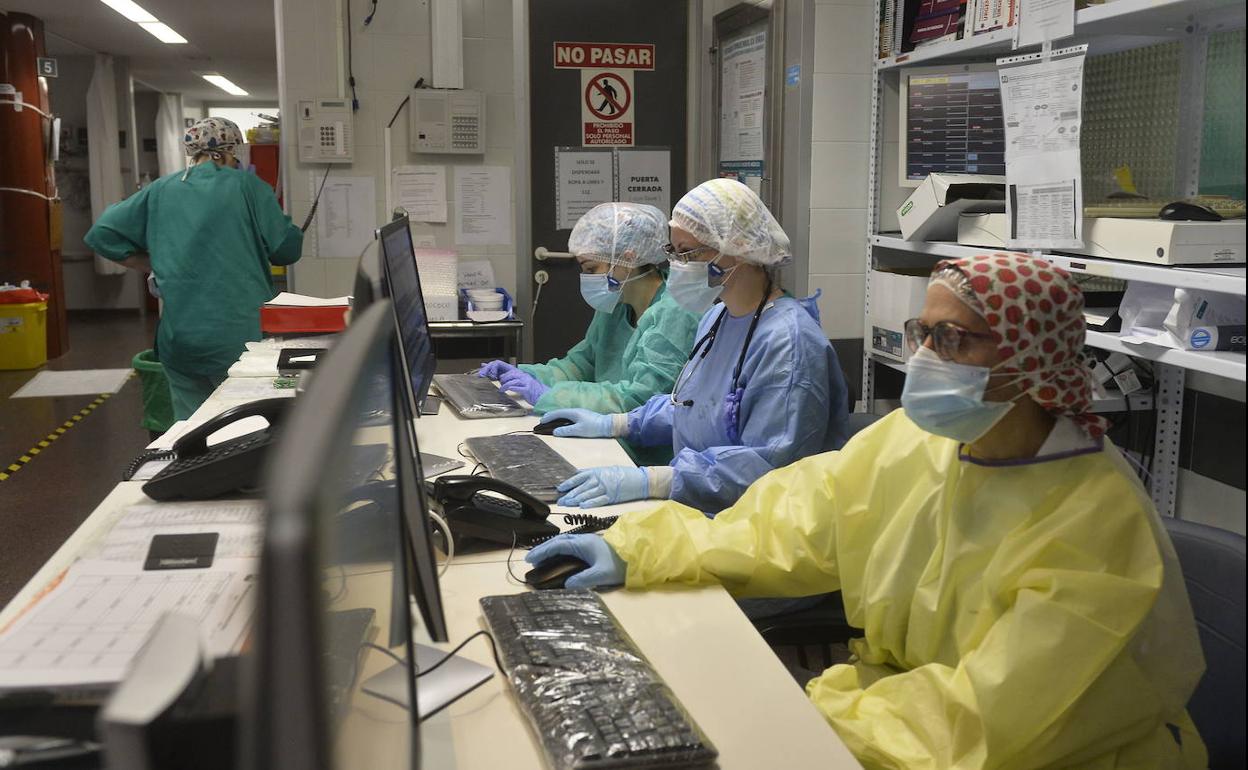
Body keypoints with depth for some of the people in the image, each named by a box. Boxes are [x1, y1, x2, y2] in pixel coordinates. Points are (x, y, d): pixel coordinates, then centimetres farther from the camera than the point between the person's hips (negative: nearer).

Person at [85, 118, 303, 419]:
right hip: (238, 335, -4)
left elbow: (102, 234, 11)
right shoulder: (247, 186, -1)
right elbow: (287, 249, -1)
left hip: (178, 337, 4)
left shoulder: (160, 190, 10)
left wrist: (155, 266, 16)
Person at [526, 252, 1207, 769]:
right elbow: (787, 518, 1)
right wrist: (637, 551, -7)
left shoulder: (1097, 524, -24)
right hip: (898, 693, 6)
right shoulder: (911, 442, -4)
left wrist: (812, 713, -24)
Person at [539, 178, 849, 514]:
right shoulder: (717, 317, 13)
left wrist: (651, 480, -31)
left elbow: (771, 464, -26)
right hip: (694, 509, 9)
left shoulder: (789, 342, -19)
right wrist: (612, 424, 16)